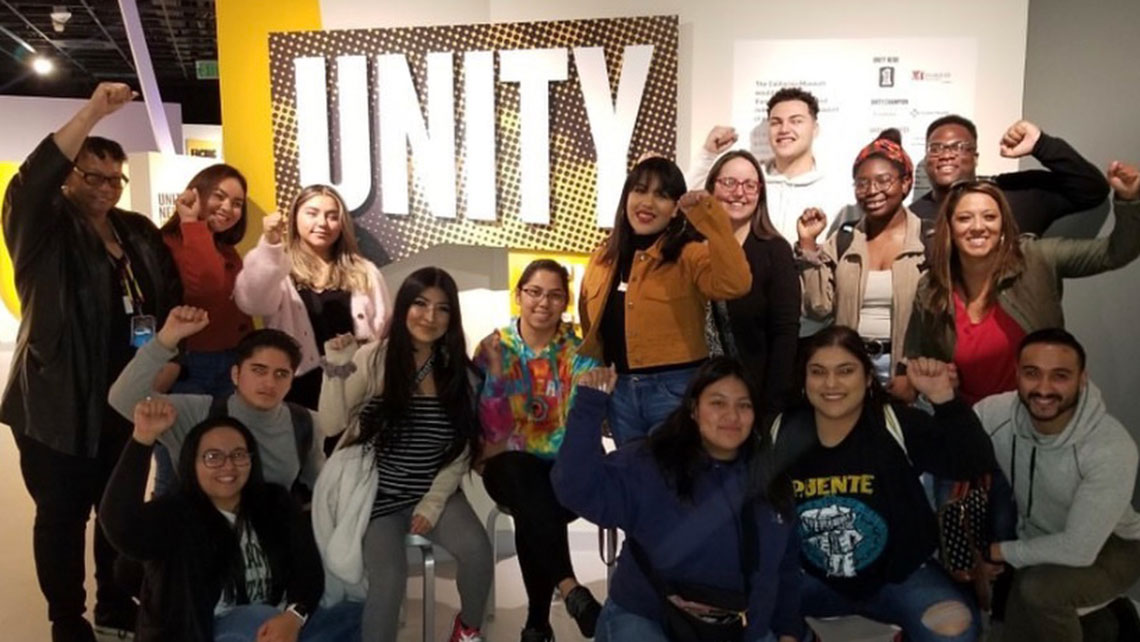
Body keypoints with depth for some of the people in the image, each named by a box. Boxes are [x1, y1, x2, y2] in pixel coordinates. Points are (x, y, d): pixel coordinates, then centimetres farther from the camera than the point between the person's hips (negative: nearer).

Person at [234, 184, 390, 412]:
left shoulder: (365, 273, 10)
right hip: (298, 389, -2)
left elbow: (383, 333, 10)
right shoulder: (278, 268, 2)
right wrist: (270, 245, -32)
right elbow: (252, 303, -20)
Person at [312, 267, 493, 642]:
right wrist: (336, 370, -25)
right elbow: (331, 426, -13)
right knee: (389, 580, -24)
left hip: (436, 490, 3)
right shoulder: (374, 359, -10)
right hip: (378, 492, -2)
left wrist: (433, 502, -7)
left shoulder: (460, 372, 0)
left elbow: (463, 449, 2)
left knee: (477, 551, -20)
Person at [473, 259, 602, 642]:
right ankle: (569, 589, -33)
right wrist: (496, 372, -23)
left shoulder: (579, 352, 1)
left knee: (531, 514, -30)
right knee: (523, 476, -34)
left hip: (563, 468, 0)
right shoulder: (494, 347, -1)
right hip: (509, 468, 0)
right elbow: (493, 431, -11)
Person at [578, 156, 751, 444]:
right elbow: (590, 322, 19)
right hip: (620, 389, 6)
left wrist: (709, 216, -30)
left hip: (675, 388, -5)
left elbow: (736, 283, -28)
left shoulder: (689, 255, -8)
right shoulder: (604, 257, 8)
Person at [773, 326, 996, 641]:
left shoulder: (897, 425, -14)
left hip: (899, 575, -2)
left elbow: (975, 463, -24)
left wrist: (944, 398, -36)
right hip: (813, 578, 2)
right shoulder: (782, 433, -7)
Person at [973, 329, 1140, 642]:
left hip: (1108, 549, -4)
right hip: (1033, 540, 5)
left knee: (1039, 588, -32)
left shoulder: (1112, 448, -31)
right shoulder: (995, 413, -22)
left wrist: (997, 552, -22)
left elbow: (1079, 549, -30)